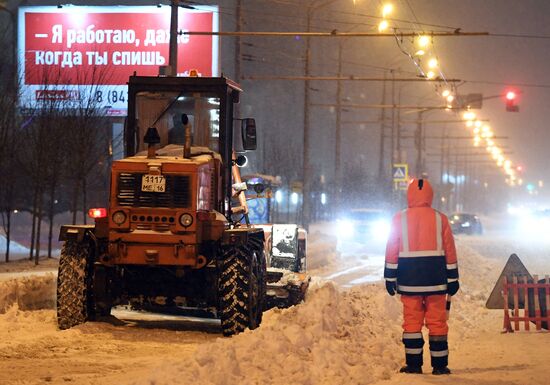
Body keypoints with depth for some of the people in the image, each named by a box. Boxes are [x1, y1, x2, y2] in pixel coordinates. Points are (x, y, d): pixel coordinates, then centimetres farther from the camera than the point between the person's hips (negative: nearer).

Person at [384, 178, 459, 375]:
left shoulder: (399, 219, -2)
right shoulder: (440, 219, 1)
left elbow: (392, 252, -1)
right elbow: (450, 252, 3)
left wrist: (390, 278, 5)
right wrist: (453, 279, 9)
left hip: (409, 280, 0)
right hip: (435, 280, 0)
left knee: (411, 321, 5)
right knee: (437, 322, 4)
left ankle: (413, 364, 4)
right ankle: (439, 365, 5)